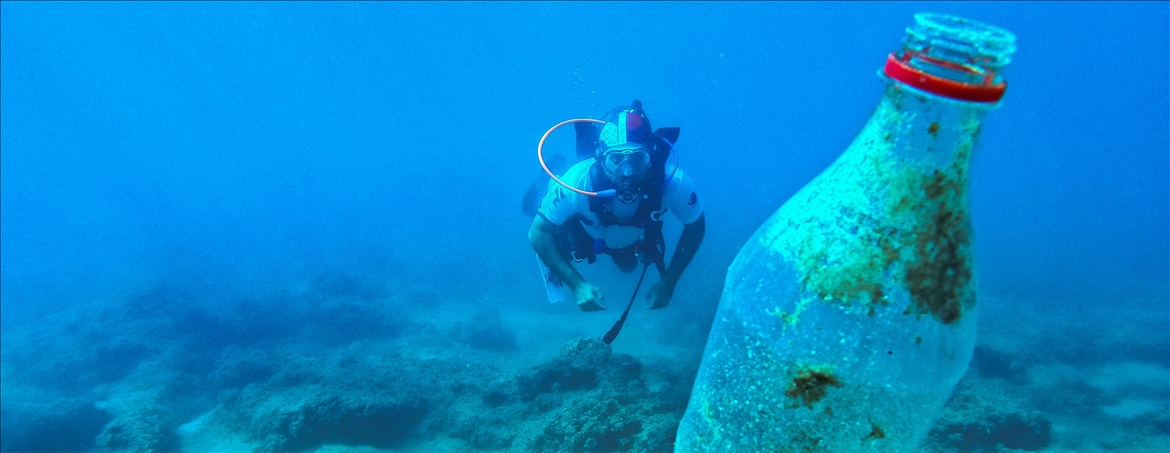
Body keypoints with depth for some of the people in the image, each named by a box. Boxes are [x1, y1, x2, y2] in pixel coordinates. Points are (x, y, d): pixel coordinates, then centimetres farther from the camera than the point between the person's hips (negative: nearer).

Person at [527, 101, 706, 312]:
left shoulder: (673, 182, -43)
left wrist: (668, 283, -25)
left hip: (633, 237, 2)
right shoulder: (578, 181, -47)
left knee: (627, 265, 27)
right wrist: (577, 285, -42)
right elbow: (538, 233, -34)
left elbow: (696, 226, -23)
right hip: (583, 232, -2)